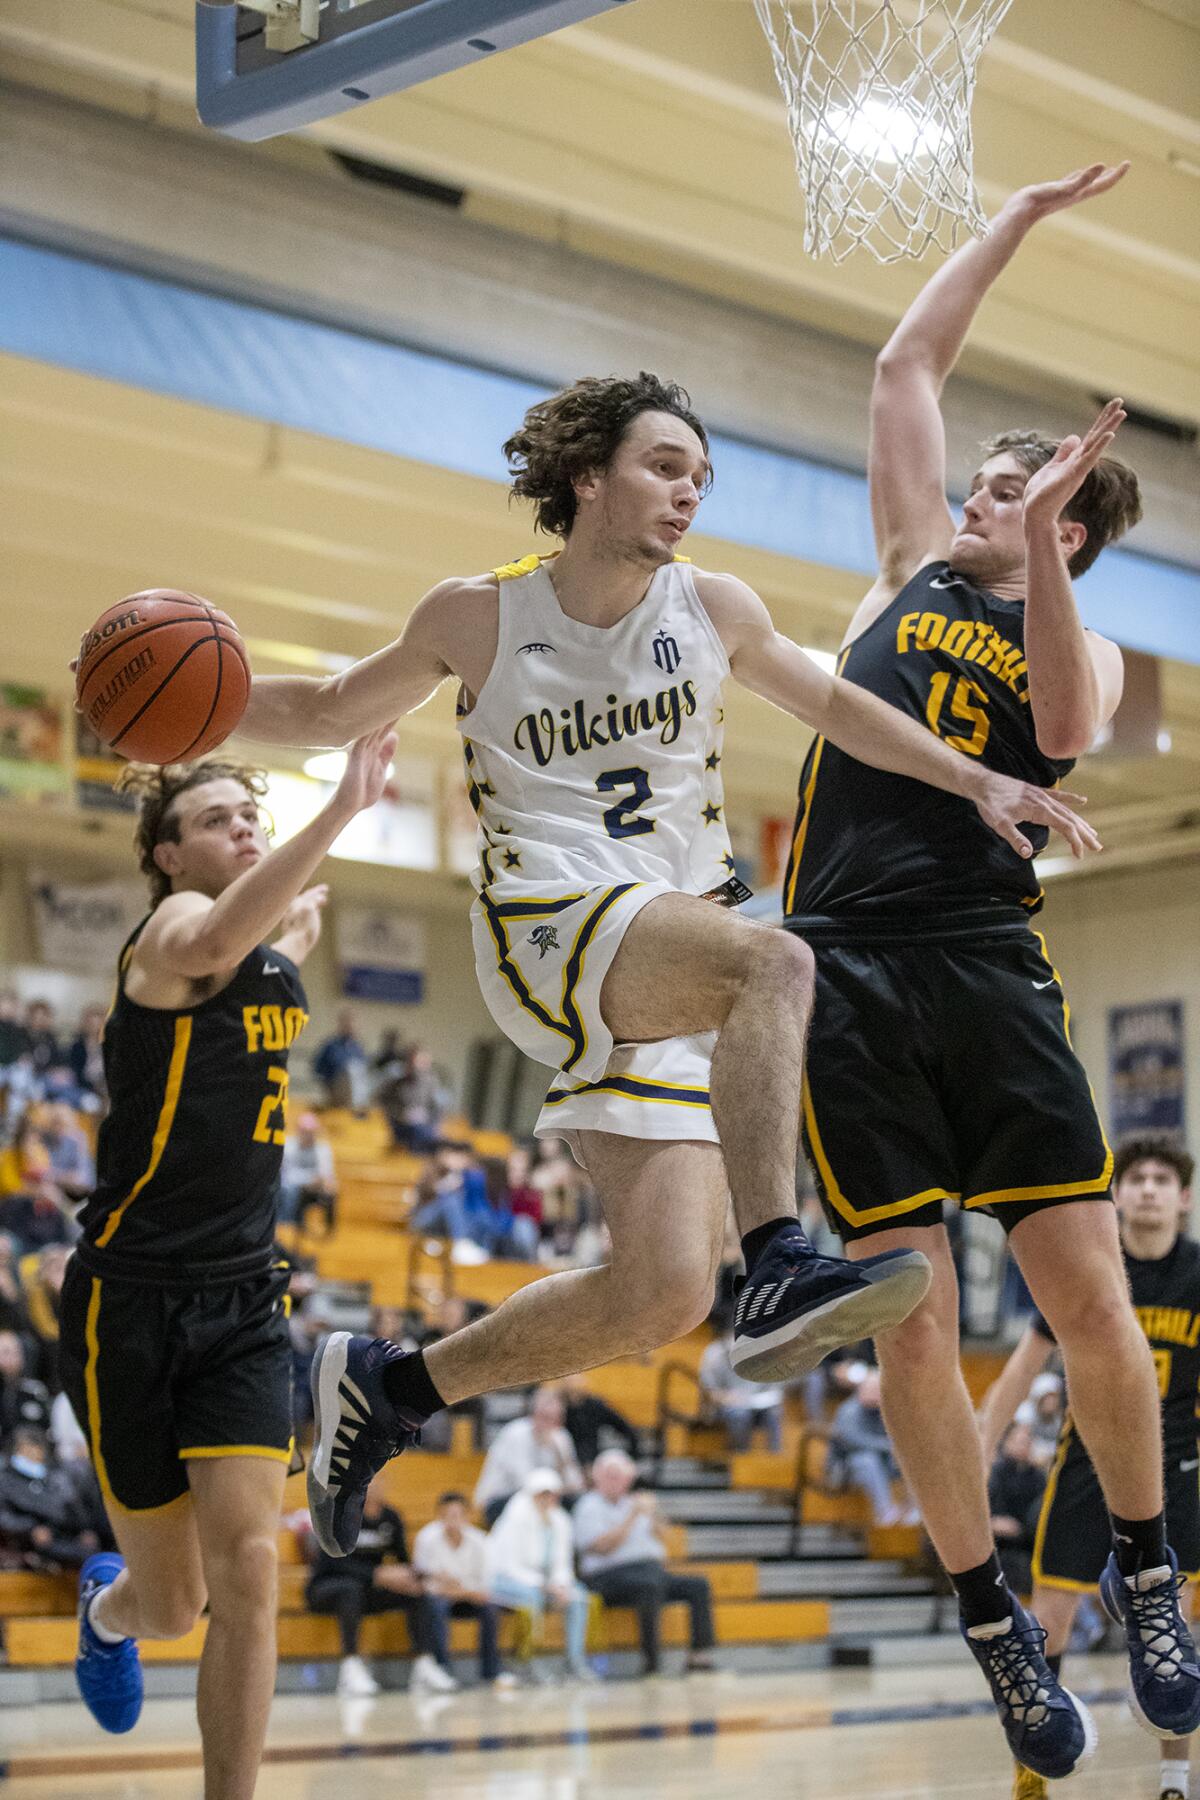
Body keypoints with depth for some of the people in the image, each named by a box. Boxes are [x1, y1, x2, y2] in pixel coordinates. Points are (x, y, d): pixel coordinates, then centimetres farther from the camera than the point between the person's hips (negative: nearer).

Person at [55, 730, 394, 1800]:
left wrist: (302, 915, 23)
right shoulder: (173, 931, -13)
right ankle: (108, 1603, 43)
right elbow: (210, 942, -43)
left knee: (245, 1569, -13)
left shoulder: (279, 956, 9)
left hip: (243, 1302, 5)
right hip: (131, 1300, -5)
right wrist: (340, 812, -52)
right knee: (175, 1607, 6)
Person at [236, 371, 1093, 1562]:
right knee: (773, 961, -35)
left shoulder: (714, 612, 8)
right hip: (548, 935, -5)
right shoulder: (479, 619, 1)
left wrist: (975, 782, 14)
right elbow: (332, 713, 13)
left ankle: (391, 1386, 13)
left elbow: (832, 704, 22)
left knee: (662, 1294, -6)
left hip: (667, 989, 5)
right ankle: (778, 1269, -46)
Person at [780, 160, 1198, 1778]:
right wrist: (1022, 217, 26)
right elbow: (908, 365, 21)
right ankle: (996, 1627, 9)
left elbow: (1063, 729, -12)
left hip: (988, 967, -1)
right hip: (847, 974, 1)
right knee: (912, 1314, -2)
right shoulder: (915, 571, 19)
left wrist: (1039, 554, -19)